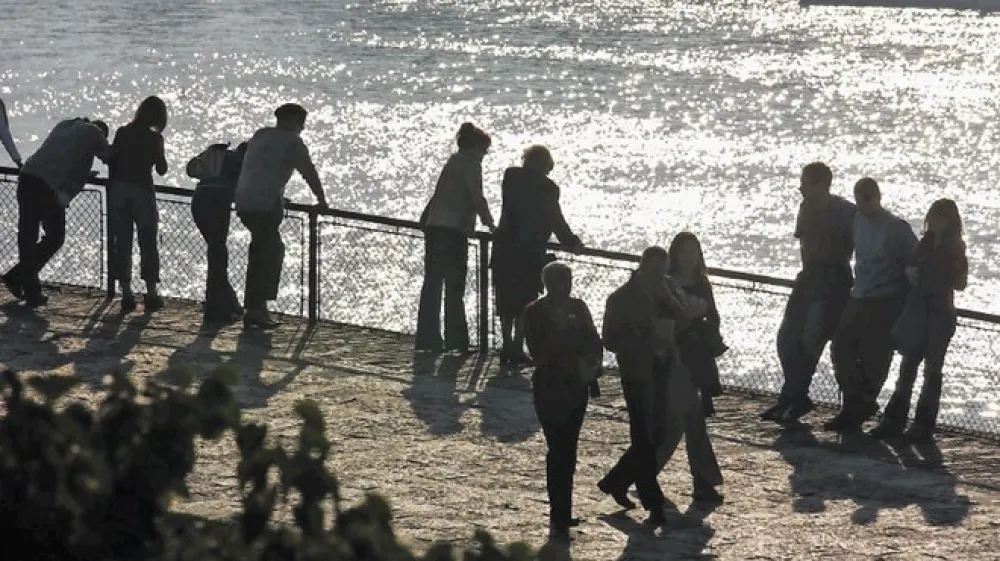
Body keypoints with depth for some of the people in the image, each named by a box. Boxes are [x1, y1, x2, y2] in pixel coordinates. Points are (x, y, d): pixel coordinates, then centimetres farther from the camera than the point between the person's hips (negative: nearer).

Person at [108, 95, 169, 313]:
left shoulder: (122, 133, 5)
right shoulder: (154, 138, -5)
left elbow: (111, 163, 6)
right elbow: (161, 169, -2)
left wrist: (112, 193, 14)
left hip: (119, 191, 3)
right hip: (142, 191, -3)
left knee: (121, 244, 8)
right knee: (148, 244, 8)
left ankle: (126, 293, 6)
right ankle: (151, 293, 9)